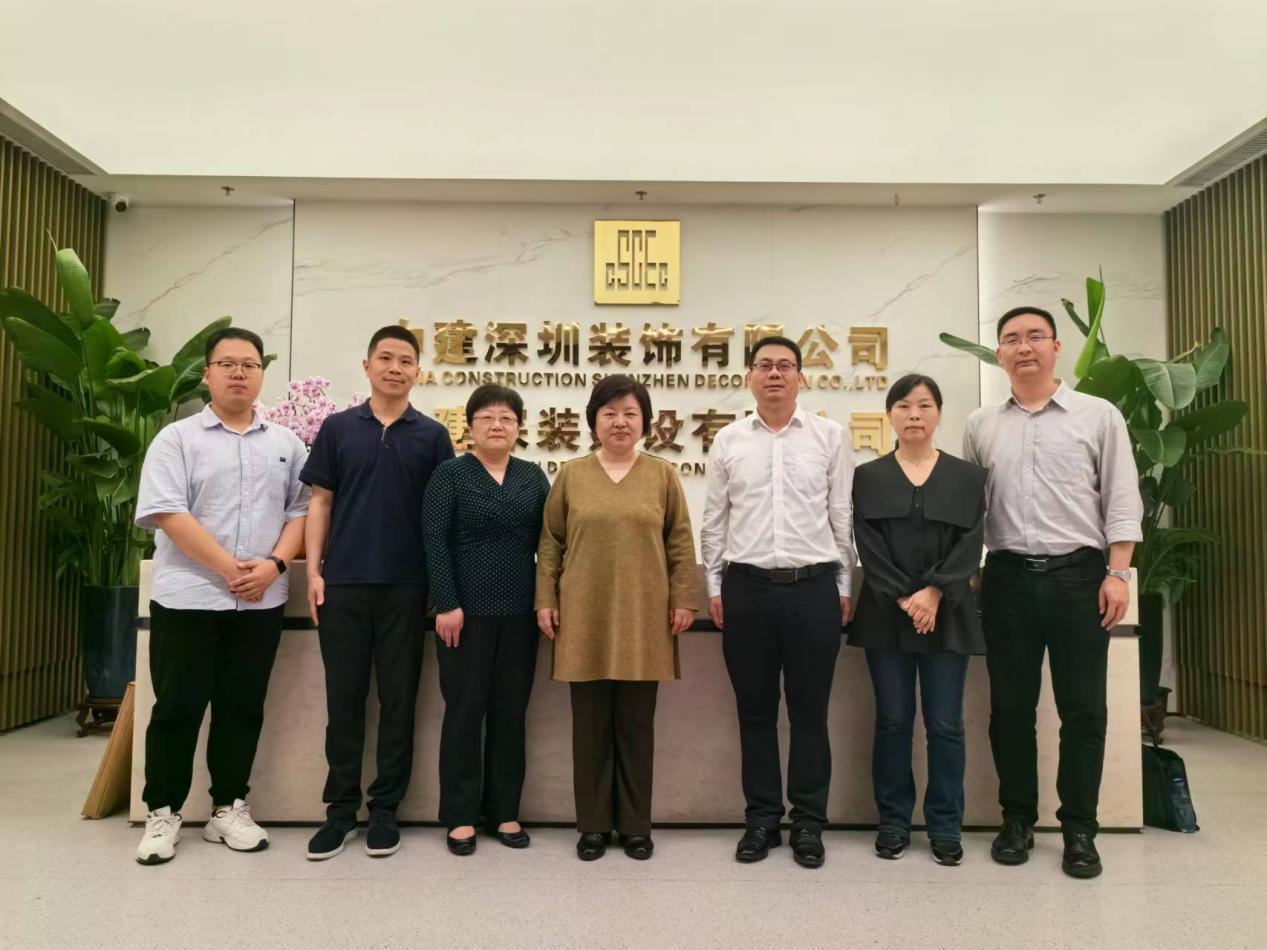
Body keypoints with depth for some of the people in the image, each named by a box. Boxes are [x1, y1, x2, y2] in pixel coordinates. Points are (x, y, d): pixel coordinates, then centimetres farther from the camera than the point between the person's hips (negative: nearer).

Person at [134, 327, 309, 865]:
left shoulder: (285, 444, 10)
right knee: (178, 707, 4)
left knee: (243, 707, 10)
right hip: (188, 597, -3)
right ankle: (163, 812, 18)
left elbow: (301, 510, 7)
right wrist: (228, 568, -16)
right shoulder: (177, 439, 0)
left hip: (261, 601, 3)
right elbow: (167, 512, -11)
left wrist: (274, 564, -10)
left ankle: (229, 809, 22)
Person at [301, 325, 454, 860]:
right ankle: (341, 807, 19)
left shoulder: (432, 436, 4)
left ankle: (385, 808, 18)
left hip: (407, 585, 0)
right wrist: (314, 570, -2)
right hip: (344, 582, 1)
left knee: (398, 698, 6)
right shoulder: (338, 428, 6)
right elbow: (321, 502, 7)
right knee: (344, 697, 7)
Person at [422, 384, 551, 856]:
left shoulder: (534, 477, 10)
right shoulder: (449, 474, 1)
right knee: (464, 709, 2)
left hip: (519, 612, 3)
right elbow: (435, 542, -6)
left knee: (510, 712, 8)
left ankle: (505, 811, 19)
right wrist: (447, 604, -14)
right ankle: (461, 815, 14)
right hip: (466, 609, -3)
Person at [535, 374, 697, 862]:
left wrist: (683, 599, -1)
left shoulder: (662, 475, 5)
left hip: (643, 618, 0)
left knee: (637, 725, 8)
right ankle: (593, 824, 20)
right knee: (590, 724, 8)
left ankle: (636, 824, 21)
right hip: (585, 617, 1)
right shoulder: (571, 475, 6)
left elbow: (680, 543, 5)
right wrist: (545, 599, 1)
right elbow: (550, 542, 7)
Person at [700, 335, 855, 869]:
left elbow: (843, 517, 4)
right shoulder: (728, 441, 5)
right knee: (755, 710, 9)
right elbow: (713, 521, 9)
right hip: (746, 587, 1)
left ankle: (808, 821, 22)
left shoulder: (829, 437, 3)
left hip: (814, 586, -1)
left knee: (809, 710, 7)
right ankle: (761, 817, 23)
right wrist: (714, 586, 6)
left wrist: (844, 586, 4)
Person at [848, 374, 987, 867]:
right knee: (892, 721, 6)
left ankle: (945, 827, 17)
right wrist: (903, 599, -12)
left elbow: (971, 545, -2)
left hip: (948, 615, 0)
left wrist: (934, 593, -14)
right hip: (886, 616, 0)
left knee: (945, 724, 3)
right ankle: (893, 822, 19)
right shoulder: (867, 477, 6)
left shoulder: (967, 476, 8)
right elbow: (869, 548, -2)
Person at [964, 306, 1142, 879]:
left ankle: (1079, 829, 17)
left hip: (1078, 575, -2)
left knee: (1083, 709, 4)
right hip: (1008, 578, 2)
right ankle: (1018, 819, 22)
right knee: (1010, 707, 8)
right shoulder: (981, 426, 9)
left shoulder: (1099, 416, 4)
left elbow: (1122, 501, 1)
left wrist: (1117, 574, -7)